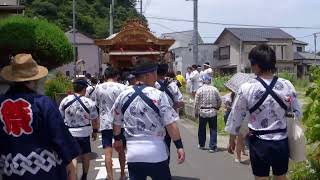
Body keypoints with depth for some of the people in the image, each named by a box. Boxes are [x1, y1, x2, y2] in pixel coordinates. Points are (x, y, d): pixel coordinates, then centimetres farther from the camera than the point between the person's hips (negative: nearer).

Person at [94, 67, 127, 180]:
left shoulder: (98, 88, -1)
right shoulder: (122, 87, -5)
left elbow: (97, 104, 9)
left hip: (105, 123, 0)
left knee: (108, 152, 0)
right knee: (121, 150, 17)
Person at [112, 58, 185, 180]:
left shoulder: (123, 96, 4)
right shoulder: (158, 95, -9)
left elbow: (117, 122, 17)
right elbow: (170, 124, -11)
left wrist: (117, 139, 33)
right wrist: (179, 146, -4)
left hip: (133, 153, 3)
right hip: (156, 153, -3)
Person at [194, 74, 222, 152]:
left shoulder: (200, 90, -5)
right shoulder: (215, 89, -1)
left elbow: (196, 102, -4)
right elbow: (219, 100, 4)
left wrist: (196, 112, 7)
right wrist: (217, 108, 21)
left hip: (202, 112, 0)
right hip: (213, 112, 1)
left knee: (202, 129, 14)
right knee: (213, 130, 5)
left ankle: (201, 145, 27)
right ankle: (212, 147, 3)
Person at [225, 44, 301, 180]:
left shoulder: (247, 88, -14)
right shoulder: (287, 86, -8)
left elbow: (236, 117, -3)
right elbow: (297, 113, 3)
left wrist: (232, 140, 11)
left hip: (259, 143, -2)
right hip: (281, 142, 2)